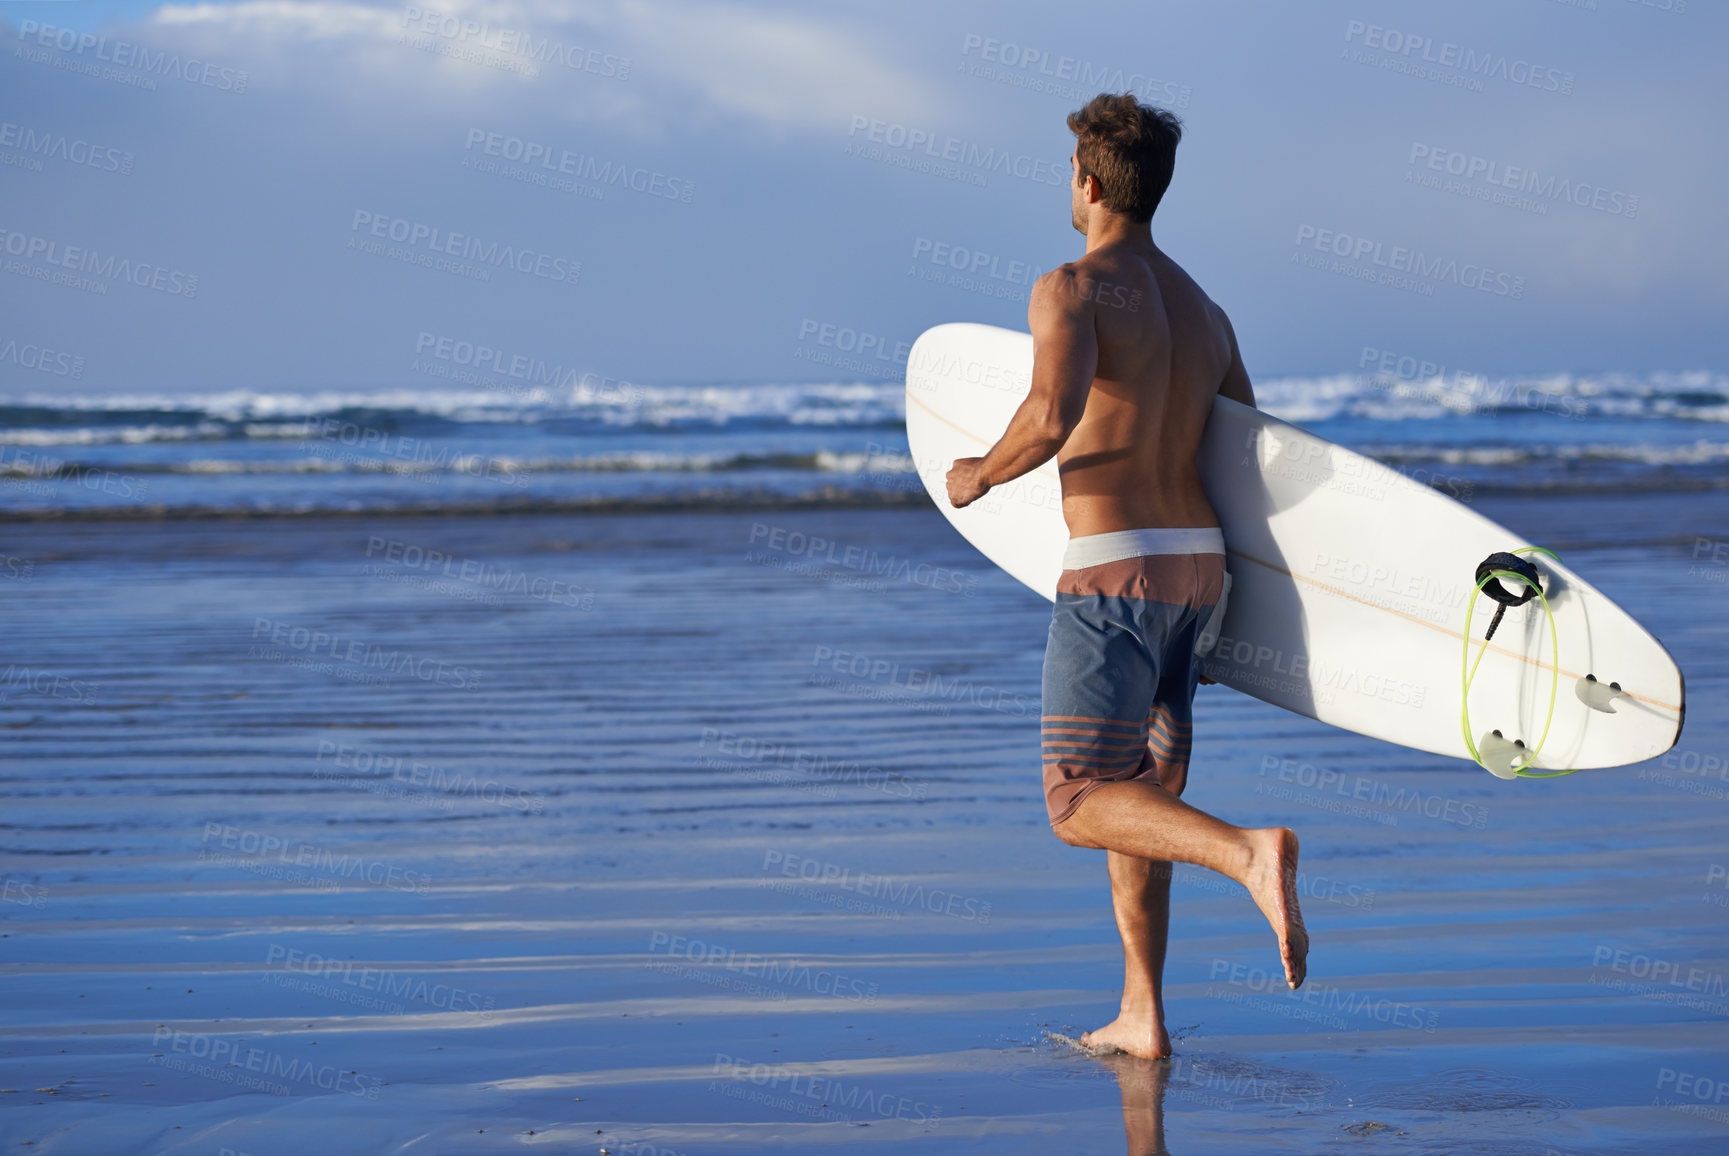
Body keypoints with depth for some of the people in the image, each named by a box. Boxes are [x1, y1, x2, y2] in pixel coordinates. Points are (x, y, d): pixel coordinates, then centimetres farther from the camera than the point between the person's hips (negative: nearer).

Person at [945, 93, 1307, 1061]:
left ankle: (1249, 855, -30)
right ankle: (1142, 1016, 16)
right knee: (1133, 794, 16)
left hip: (1114, 572, -8)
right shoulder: (1205, 311, 16)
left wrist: (981, 474, -6)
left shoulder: (1074, 290, -9)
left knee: (1081, 807, -6)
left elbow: (1052, 416, -26)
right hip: (1199, 564, 8)